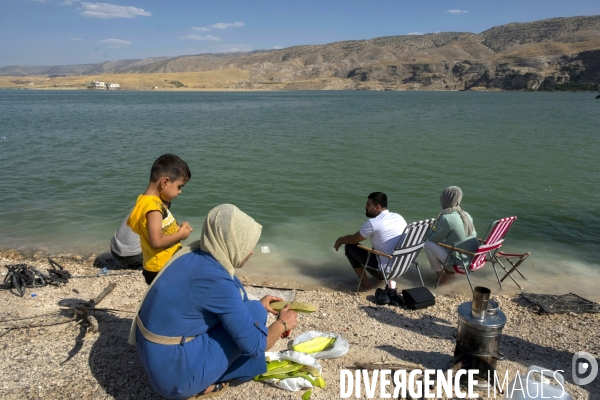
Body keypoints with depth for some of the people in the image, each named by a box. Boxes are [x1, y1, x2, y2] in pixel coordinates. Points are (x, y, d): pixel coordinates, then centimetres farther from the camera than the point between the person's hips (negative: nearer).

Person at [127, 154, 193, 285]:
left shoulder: (151, 201, 5)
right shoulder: (153, 206, -24)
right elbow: (157, 241, -28)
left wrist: (177, 228, -3)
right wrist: (180, 234, -16)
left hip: (167, 265, 10)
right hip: (161, 269, -10)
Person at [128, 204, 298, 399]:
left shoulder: (193, 255, -1)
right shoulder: (216, 280, -25)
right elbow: (254, 345, -17)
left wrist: (255, 304, 18)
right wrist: (282, 323, 1)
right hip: (175, 373, -8)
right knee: (255, 313, -7)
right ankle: (205, 383, 8)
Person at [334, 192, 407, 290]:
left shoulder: (373, 223, -17)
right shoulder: (399, 217, 4)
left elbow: (353, 239, -5)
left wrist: (340, 240, 17)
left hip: (385, 270, -7)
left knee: (349, 246, 4)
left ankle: (365, 282, 9)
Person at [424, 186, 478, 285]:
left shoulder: (446, 218, -21)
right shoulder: (466, 215, 0)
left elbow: (436, 238, -10)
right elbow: (473, 235, 14)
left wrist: (429, 237, 15)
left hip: (461, 261, -7)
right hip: (474, 257, 7)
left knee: (428, 244, -1)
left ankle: (441, 275, 10)